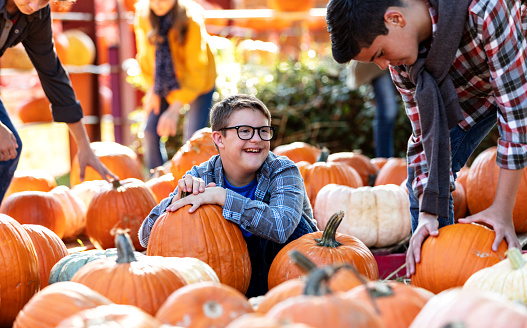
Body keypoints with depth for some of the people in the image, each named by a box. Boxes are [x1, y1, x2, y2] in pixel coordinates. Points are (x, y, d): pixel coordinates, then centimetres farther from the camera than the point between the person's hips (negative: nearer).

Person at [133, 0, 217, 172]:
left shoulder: (191, 21, -30)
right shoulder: (143, 16, -16)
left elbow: (196, 72, -29)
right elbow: (145, 56, 2)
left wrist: (175, 109, -35)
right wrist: (151, 90, -6)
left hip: (198, 83, -4)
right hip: (164, 84, 4)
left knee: (193, 138, -15)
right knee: (150, 130, -6)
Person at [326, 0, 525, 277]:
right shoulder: (401, 62, -23)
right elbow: (426, 136, -15)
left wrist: (502, 210, -38)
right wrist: (428, 213, -28)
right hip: (473, 91, 5)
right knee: (422, 173, -5)